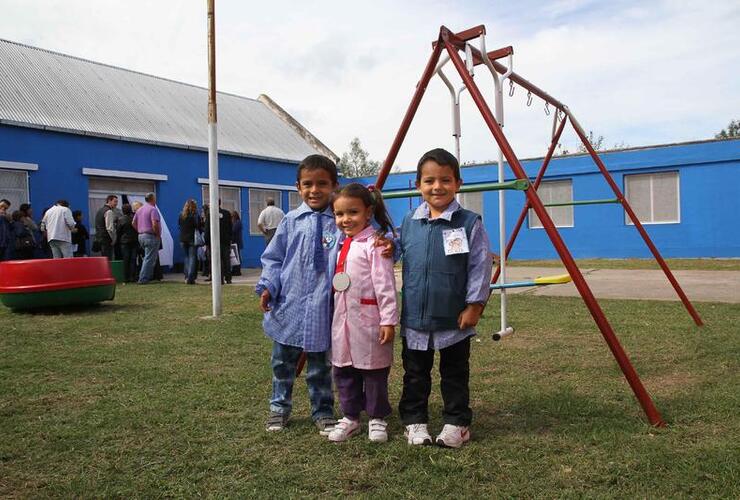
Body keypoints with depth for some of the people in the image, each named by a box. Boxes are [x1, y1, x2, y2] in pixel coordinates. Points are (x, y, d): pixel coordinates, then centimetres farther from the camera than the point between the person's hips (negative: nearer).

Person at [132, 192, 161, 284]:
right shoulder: (153, 209, -11)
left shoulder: (139, 210, 15)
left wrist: (140, 231, 16)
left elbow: (133, 223, 16)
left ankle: (148, 277, 20)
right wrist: (158, 234, -12)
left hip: (141, 236, 9)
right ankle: (143, 279, -5)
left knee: (148, 257, 19)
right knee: (149, 259, -5)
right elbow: (154, 224, -23)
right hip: (151, 236, -9)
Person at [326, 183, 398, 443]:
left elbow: (385, 284, -16)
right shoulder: (342, 244, 12)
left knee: (373, 371, 5)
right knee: (343, 370, 14)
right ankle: (350, 416, 29)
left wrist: (388, 320, -19)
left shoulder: (375, 243, -12)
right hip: (342, 319, 8)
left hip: (369, 320, -7)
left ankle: (377, 419, 21)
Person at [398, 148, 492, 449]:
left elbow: (480, 266, -8)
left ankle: (457, 423, 27)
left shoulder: (469, 223, -8)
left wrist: (475, 304, -10)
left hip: (455, 320, -3)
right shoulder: (409, 223, 3)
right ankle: (414, 421, 29)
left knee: (455, 375, 12)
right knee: (415, 375, 15)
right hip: (414, 319, 3)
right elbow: (400, 259, 17)